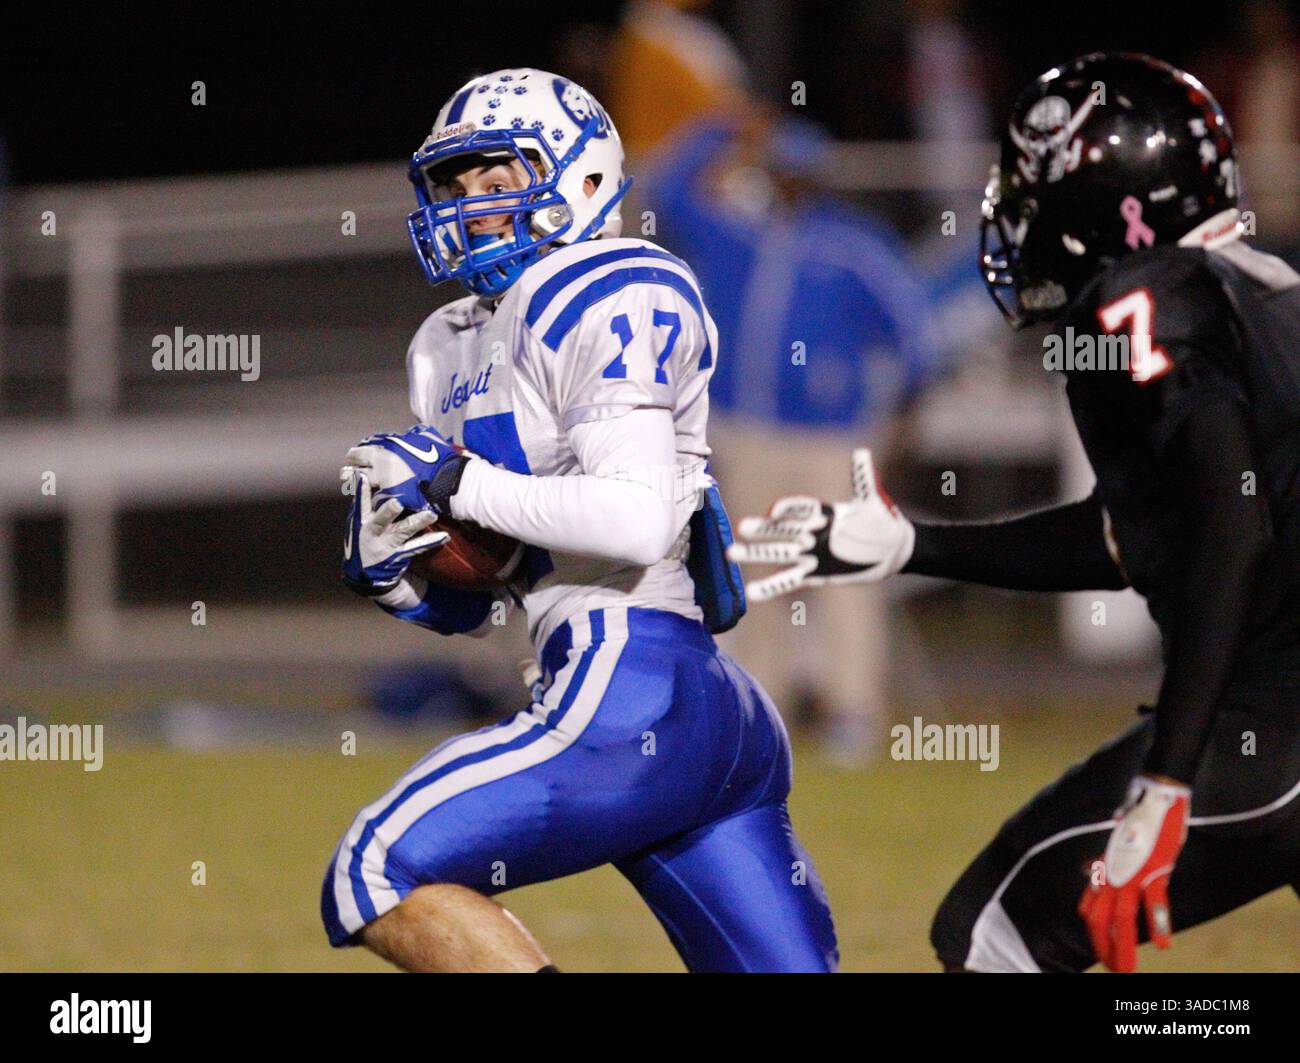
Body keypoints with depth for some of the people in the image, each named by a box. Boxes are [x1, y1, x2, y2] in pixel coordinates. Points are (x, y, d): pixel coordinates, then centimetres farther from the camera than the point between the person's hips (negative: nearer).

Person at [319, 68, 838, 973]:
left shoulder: (611, 300, -5)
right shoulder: (456, 347, 22)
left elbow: (639, 520, -18)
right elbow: (476, 607, 26)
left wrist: (458, 485, -11)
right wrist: (392, 572, 5)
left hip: (634, 693, -9)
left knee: (382, 875, -10)